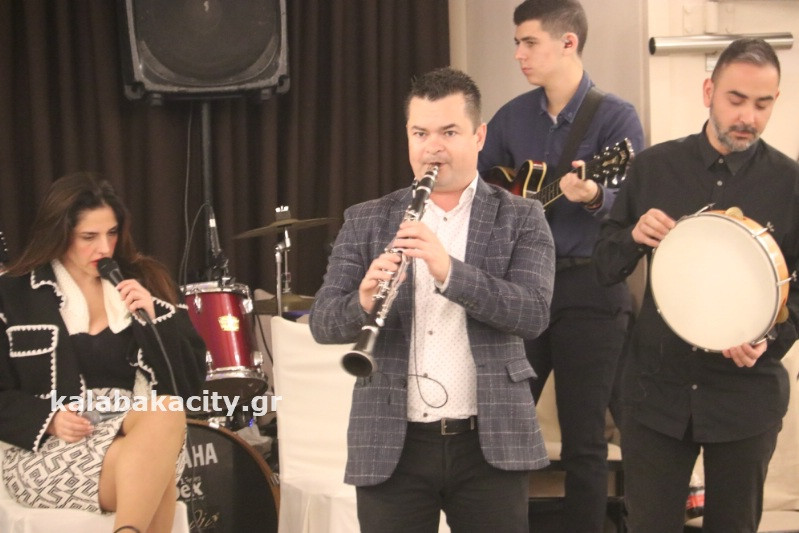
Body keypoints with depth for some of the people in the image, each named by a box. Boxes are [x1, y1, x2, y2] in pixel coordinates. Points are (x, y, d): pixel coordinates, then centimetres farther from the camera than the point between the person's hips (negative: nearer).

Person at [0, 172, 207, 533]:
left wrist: (153, 321, -8)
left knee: (166, 412, -34)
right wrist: (49, 419, -15)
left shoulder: (144, 281, 12)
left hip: (136, 431, 3)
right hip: (48, 449, -3)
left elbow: (190, 381, 8)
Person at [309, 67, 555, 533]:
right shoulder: (365, 222, 8)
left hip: (490, 443, -1)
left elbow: (534, 314, -11)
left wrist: (449, 270, -25)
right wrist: (364, 301, -22)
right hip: (391, 445, 1)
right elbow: (323, 324, 0)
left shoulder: (521, 218, 3)